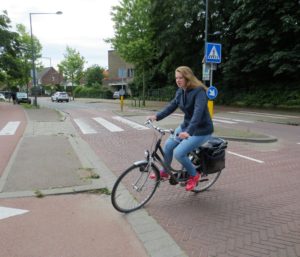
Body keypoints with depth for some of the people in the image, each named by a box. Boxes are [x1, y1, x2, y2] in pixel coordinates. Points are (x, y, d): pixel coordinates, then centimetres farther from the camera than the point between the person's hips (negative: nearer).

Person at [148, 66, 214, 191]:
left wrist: (189, 132, -48)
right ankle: (164, 172, 29)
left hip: (201, 130, -8)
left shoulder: (199, 91, -24)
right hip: (186, 125, 8)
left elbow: (198, 112, -36)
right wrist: (156, 116, -13)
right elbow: (172, 106, 1)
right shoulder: (180, 91, 2)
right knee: (168, 146, 4)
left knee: (178, 152, -18)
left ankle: (194, 175, 8)